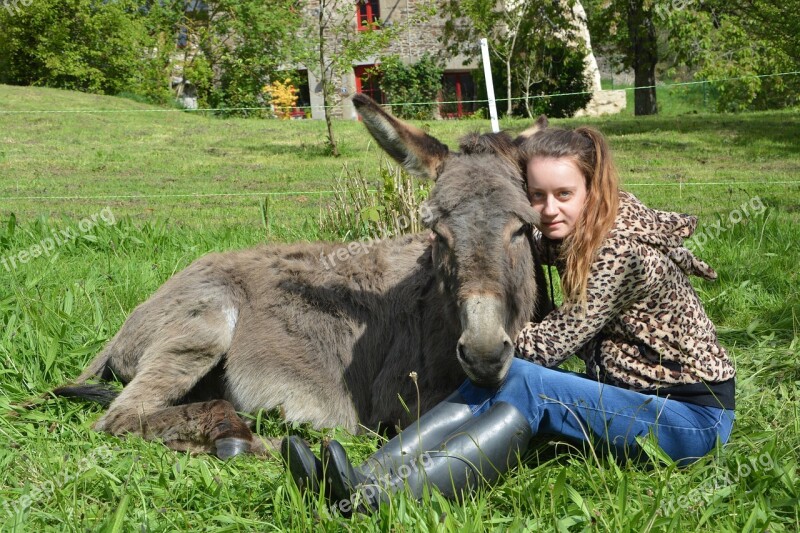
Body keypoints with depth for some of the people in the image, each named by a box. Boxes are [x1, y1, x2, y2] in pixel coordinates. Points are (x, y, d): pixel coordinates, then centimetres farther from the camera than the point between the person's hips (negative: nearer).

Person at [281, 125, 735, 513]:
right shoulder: (573, 232, 2)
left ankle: (377, 496, -43)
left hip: (696, 415, -8)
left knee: (522, 382, -29)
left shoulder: (623, 248, -24)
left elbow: (549, 346, -20)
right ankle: (363, 480, -29)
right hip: (634, 390, 8)